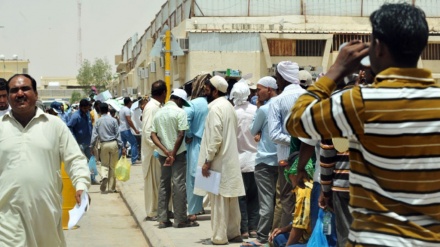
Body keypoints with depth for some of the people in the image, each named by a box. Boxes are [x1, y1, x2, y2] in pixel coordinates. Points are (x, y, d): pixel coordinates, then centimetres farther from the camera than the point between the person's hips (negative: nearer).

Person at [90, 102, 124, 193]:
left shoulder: (98, 121, -1)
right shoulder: (113, 120, -3)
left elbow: (94, 135, -2)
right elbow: (117, 134, -3)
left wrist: (92, 147, 5)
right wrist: (122, 146, 0)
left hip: (104, 144, 0)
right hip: (113, 143, 0)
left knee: (104, 164, 13)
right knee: (113, 165, 8)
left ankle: (104, 176, -20)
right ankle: (112, 187, 12)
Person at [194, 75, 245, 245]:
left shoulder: (215, 108, -16)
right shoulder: (228, 106, 13)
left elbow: (215, 138, -22)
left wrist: (207, 161, -17)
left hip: (218, 162, -9)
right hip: (229, 160, 9)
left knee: (218, 199, -4)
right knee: (230, 199, 12)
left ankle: (219, 237, 0)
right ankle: (233, 233, 18)